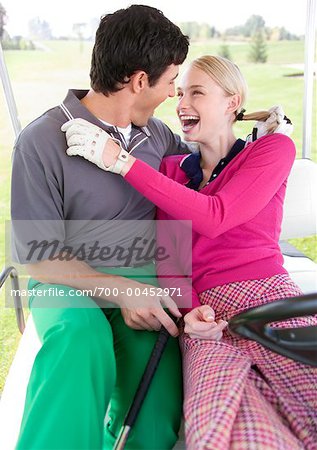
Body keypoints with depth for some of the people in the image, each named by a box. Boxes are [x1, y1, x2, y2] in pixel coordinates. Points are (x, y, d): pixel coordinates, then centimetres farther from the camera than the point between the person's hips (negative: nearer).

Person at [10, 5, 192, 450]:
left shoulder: (155, 133, 10)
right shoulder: (42, 141, -9)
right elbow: (41, 258, -8)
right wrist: (120, 289, -20)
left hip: (142, 280, 4)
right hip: (69, 281, -3)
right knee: (79, 341, -37)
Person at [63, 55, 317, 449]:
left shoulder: (273, 148, 8)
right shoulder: (171, 169, 19)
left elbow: (213, 218, -10)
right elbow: (168, 254, 11)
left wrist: (120, 161, -10)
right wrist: (190, 311, -11)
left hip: (269, 299, -1)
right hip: (204, 315, 2)